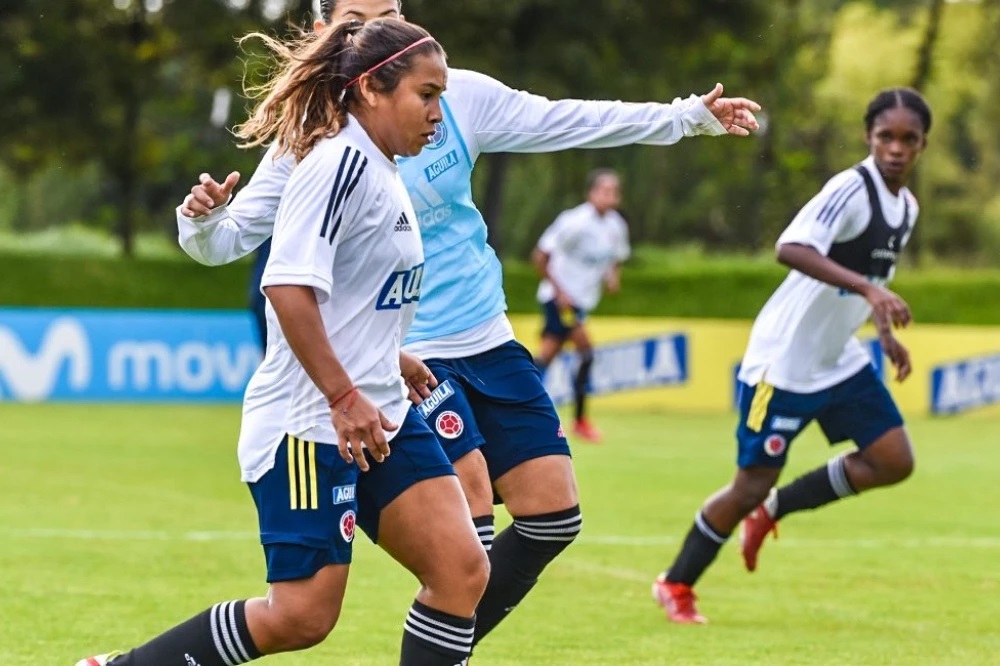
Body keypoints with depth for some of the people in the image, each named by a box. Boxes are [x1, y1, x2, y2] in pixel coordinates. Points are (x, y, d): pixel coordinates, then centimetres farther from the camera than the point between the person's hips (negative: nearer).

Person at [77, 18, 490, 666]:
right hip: (309, 425, -9)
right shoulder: (342, 162, -15)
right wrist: (343, 396, -24)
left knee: (462, 568, -4)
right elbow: (288, 284, -24)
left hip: (377, 414, 9)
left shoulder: (384, 174, 14)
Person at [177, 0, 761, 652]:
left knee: (553, 514, 3)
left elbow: (570, 122, 5)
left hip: (488, 339, 5)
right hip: (403, 355, -5)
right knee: (469, 530, -20)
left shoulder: (459, 95, -3)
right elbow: (225, 241, -10)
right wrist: (203, 218, -33)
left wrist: (692, 115, 5)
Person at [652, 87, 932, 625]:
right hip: (783, 362, -8)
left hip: (839, 360, 8)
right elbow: (792, 249, -39)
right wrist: (868, 288, -48)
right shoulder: (851, 190, -21)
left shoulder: (906, 207, 7)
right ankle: (675, 585, 19)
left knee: (894, 461, -2)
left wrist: (886, 334, 18)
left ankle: (772, 510, 16)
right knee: (751, 485, -2)